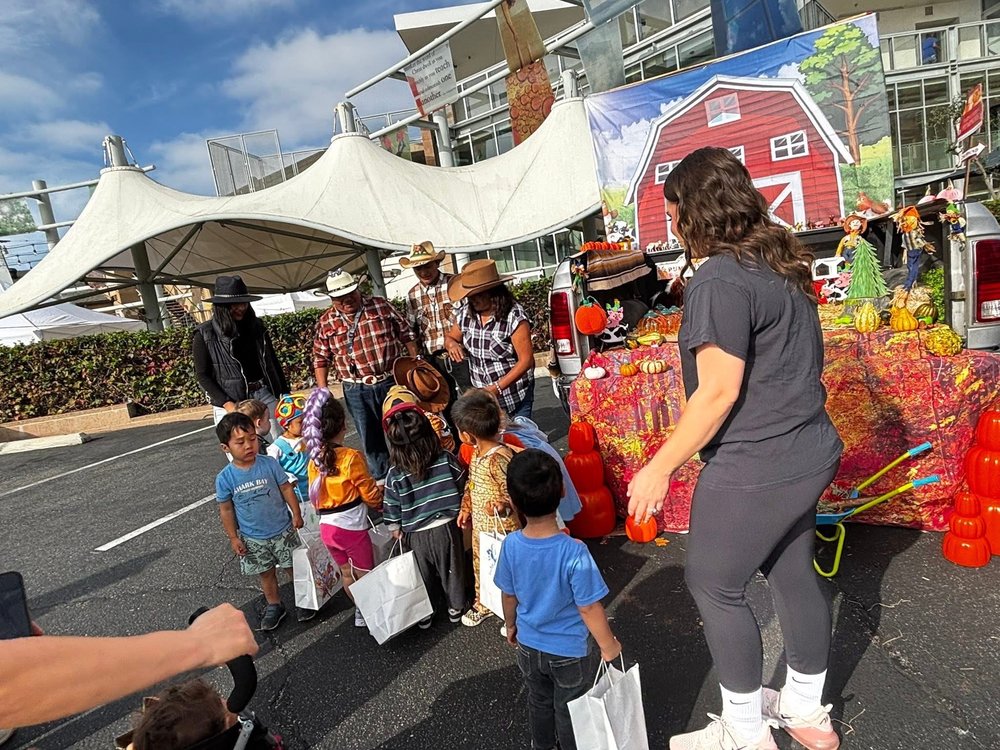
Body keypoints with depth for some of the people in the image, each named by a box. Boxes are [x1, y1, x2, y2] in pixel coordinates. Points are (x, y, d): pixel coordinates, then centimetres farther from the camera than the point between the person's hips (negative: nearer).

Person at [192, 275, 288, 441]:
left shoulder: (256, 327, 8)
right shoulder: (205, 335, -4)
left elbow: (273, 362, 13)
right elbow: (202, 375, -4)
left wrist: (284, 394, 10)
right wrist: (227, 404, -13)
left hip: (263, 394, 4)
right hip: (228, 402, -3)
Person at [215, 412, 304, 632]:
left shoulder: (269, 464, -16)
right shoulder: (225, 478, -14)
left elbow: (286, 489, -5)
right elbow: (226, 510, -4)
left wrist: (296, 514, -5)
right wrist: (233, 537, -2)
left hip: (283, 530, -1)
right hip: (253, 538, 1)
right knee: (266, 574, 19)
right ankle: (274, 606, 40)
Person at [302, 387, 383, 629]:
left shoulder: (314, 460, -1)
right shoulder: (351, 457, -20)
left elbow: (315, 497, 9)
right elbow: (371, 494, -12)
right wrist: (381, 496, 9)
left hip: (327, 527, 6)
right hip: (352, 527, -6)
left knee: (347, 574, 22)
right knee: (365, 574, 11)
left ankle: (360, 609, 37)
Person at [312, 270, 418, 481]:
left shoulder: (381, 305, -1)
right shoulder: (325, 322, 1)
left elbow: (405, 335, 4)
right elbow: (321, 359, 5)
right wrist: (322, 391, -1)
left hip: (393, 381, 0)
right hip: (357, 391, 1)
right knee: (370, 437, 11)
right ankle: (381, 478, 30)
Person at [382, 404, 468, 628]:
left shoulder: (394, 476, -17)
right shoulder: (447, 460, -17)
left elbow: (392, 513, -8)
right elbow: (464, 491, -5)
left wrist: (397, 532, 10)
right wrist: (461, 514, 12)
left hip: (416, 535, 0)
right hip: (448, 528, 0)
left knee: (423, 576, 23)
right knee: (452, 570, 22)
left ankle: (424, 614, 41)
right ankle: (456, 608, 41)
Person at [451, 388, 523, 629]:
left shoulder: (500, 458, -31)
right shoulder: (476, 452, -3)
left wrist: (503, 506, -46)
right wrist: (466, 508, 16)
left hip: (502, 529, -8)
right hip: (479, 526, 9)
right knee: (480, 566, 27)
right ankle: (483, 605, 51)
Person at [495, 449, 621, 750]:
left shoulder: (511, 545, -20)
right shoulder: (574, 552, -33)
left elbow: (509, 594, -4)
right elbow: (589, 608, -23)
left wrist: (511, 626, 15)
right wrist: (608, 646, -5)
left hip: (529, 645, 4)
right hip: (570, 651, -4)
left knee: (539, 701, 30)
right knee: (569, 711, 23)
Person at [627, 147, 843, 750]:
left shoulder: (720, 280, -20)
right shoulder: (783, 262, 9)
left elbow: (718, 392, -23)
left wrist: (660, 468, -16)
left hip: (756, 467, -9)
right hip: (807, 452, 10)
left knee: (714, 586, 7)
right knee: (793, 575, 21)